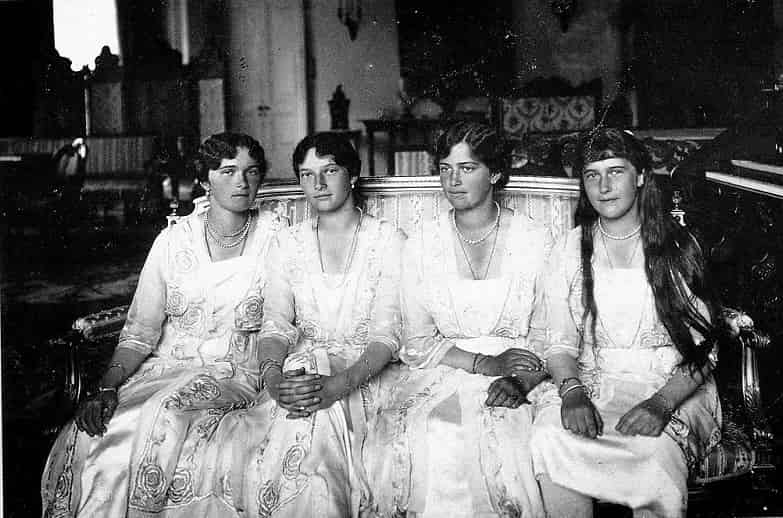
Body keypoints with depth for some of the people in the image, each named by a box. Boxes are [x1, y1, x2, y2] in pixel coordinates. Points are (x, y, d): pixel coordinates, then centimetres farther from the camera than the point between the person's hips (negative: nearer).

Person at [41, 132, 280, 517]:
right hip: (165, 368, 2)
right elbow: (140, 331, 5)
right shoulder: (173, 240, 5)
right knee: (90, 440, -22)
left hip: (235, 375, -2)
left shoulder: (277, 240, 0)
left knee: (166, 416, -30)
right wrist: (106, 388, -9)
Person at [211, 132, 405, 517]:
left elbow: (387, 333, -8)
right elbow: (276, 321, 4)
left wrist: (338, 385, -24)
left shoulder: (388, 240, 0)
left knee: (316, 424, -31)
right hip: (300, 366, 3)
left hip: (362, 374, -2)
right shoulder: (288, 243, 12)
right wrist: (273, 374, -18)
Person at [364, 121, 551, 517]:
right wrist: (484, 363, -10)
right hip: (439, 375, 1)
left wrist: (521, 382, -18)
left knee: (500, 437, -31)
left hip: (513, 381, -1)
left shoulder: (535, 242, 3)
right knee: (422, 439, -29)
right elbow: (416, 343, 4)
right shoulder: (422, 245, 7)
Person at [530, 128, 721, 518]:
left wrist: (661, 403, -21)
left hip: (674, 387, -1)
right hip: (592, 384, 2)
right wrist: (572, 392, -18)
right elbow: (560, 343, 4)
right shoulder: (569, 252, 8)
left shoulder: (678, 247, 3)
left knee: (655, 450, -34)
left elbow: (701, 350, -3)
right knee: (551, 435, -30)